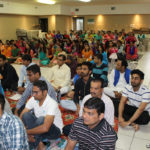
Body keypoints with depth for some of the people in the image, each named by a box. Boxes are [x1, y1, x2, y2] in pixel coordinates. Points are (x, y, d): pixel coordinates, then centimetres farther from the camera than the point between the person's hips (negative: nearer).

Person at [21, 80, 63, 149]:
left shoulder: (52, 104, -31)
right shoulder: (33, 99, -12)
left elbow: (45, 128, -39)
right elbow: (22, 116, -9)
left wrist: (26, 132, -31)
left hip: (55, 130, -6)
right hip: (40, 126, 6)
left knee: (41, 119, -35)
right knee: (26, 115, -20)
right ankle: (39, 144, -17)